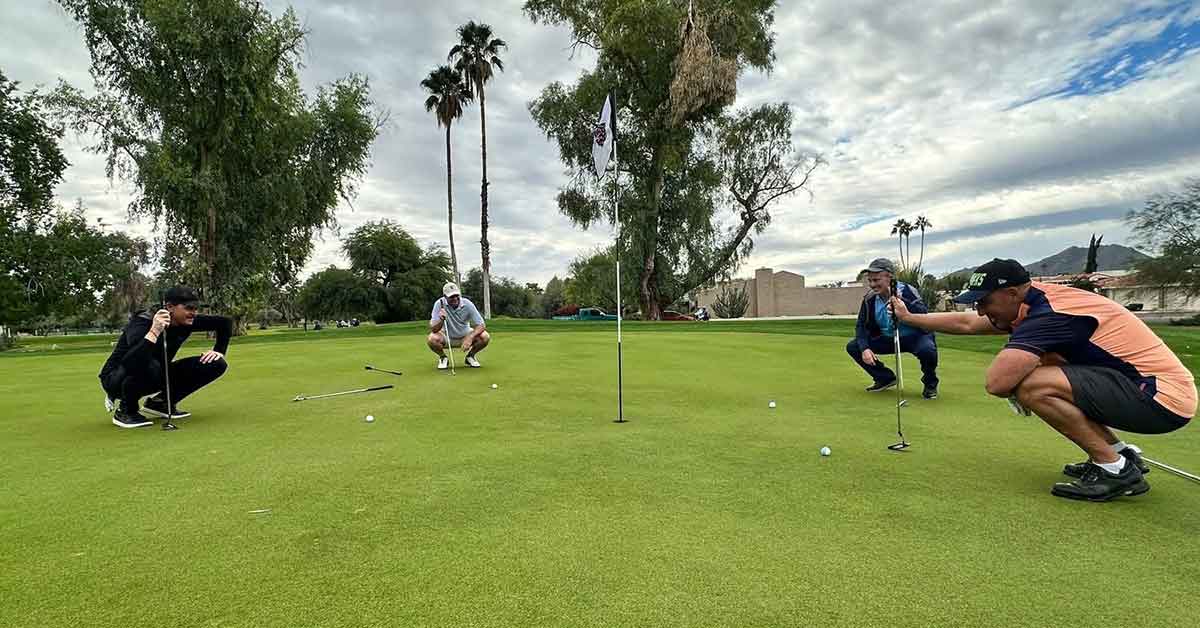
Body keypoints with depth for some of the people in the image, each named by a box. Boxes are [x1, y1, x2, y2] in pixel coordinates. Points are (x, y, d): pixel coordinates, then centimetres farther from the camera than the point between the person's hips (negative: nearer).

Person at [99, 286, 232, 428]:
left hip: (155, 377, 6)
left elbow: (225, 322, 1)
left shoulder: (186, 322, -13)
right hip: (116, 378, -5)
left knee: (216, 364, -12)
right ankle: (125, 410, -10)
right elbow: (129, 364, -45)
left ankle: (160, 402, 4)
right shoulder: (143, 322, -29)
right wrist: (154, 332, -50)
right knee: (148, 365, -41)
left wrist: (219, 351, -9)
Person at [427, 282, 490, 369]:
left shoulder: (467, 304, -20)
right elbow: (433, 329, -23)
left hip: (465, 335, 1)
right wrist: (441, 320, -44)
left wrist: (470, 337, -36)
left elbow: (481, 325, -20)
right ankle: (443, 357, 1)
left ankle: (470, 356, 6)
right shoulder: (439, 304, -21)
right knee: (432, 339, -32)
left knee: (485, 337, -25)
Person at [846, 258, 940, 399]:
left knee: (927, 349, -38)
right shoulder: (870, 299, -9)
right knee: (852, 347, -8)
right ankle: (885, 378, 12)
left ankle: (930, 383, -3)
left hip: (914, 337, -5)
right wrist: (864, 348, -19)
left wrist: (902, 300, -48)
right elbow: (862, 326, -3)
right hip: (888, 339, 5)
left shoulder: (906, 291, -22)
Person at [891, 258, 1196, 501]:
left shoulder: (1048, 315, -25)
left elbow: (996, 382, -35)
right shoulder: (1036, 301, 3)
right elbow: (966, 323, 15)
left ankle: (1117, 470, -5)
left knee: (1031, 386, -25)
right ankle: (1120, 452, 18)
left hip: (1164, 397, -10)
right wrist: (909, 317, 21)